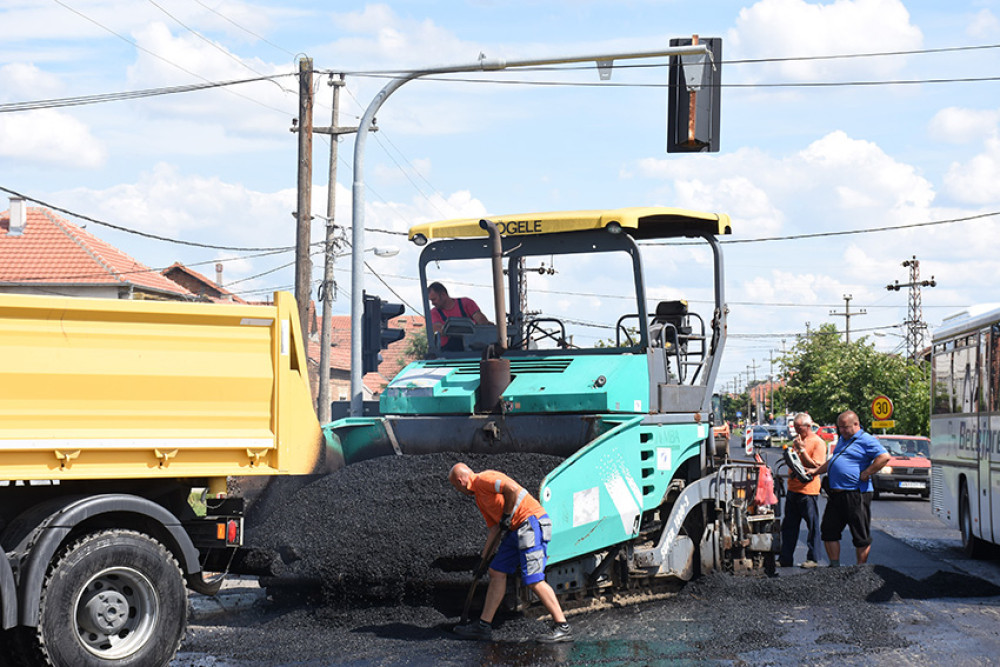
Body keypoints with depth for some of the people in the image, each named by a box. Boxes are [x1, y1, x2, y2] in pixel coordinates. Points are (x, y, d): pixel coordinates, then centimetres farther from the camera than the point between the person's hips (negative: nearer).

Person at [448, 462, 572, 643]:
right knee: (497, 572, 12)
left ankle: (562, 628, -12)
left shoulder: (483, 479, -8)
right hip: (517, 529, 11)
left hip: (531, 522, -11)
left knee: (533, 579, -14)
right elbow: (494, 527, 26)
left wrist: (507, 515, -10)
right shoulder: (479, 496, 24)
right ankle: (484, 625, 17)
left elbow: (512, 488, -24)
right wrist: (483, 558, 25)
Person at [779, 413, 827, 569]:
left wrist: (801, 450, -19)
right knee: (788, 526, 10)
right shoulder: (796, 440, 16)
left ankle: (813, 558, 7)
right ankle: (785, 559, 15)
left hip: (808, 490, -8)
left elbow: (817, 466, -18)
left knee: (812, 526, 0)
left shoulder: (818, 443, -8)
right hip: (792, 489, 8)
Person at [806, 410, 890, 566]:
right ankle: (834, 565, 17)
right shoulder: (842, 439, 19)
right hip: (836, 494, 9)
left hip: (856, 494, -9)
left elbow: (884, 457, -22)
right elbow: (832, 461, 33)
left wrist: (866, 474, -20)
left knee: (861, 536, 1)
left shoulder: (866, 440, -10)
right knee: (829, 530, 9)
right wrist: (816, 471, 25)